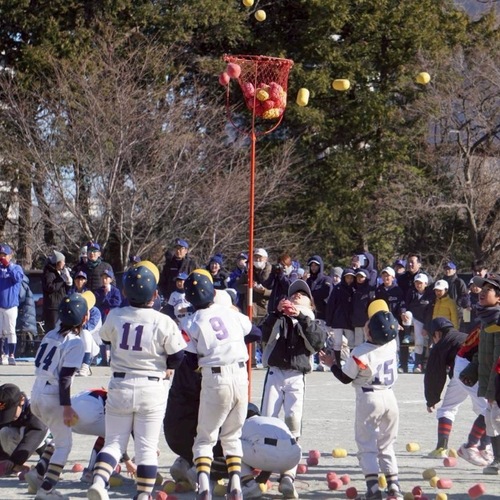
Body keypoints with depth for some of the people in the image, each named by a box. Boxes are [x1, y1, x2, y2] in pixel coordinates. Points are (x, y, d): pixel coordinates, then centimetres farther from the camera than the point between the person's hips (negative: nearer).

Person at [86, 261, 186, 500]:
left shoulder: (115, 317, -5)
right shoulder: (163, 322, -13)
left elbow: (106, 337, 15)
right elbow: (177, 355, -6)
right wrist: (166, 367, 15)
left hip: (119, 386, 2)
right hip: (151, 389, -2)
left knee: (114, 442, 9)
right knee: (147, 447, 6)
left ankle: (98, 480, -14)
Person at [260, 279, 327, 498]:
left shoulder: (314, 323, 18)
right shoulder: (280, 319, 18)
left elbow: (318, 340, -5)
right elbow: (265, 335, -2)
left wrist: (301, 316, -14)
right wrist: (277, 313, -15)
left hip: (297, 377, 0)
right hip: (275, 373, 0)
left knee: (293, 423, -12)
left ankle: (288, 476, -13)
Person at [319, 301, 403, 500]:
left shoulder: (360, 353, -19)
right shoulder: (392, 345, -7)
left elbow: (345, 378, -7)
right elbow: (394, 331, 19)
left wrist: (332, 364, 6)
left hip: (368, 400, -5)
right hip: (390, 397, 5)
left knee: (367, 446, 3)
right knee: (387, 445, 16)